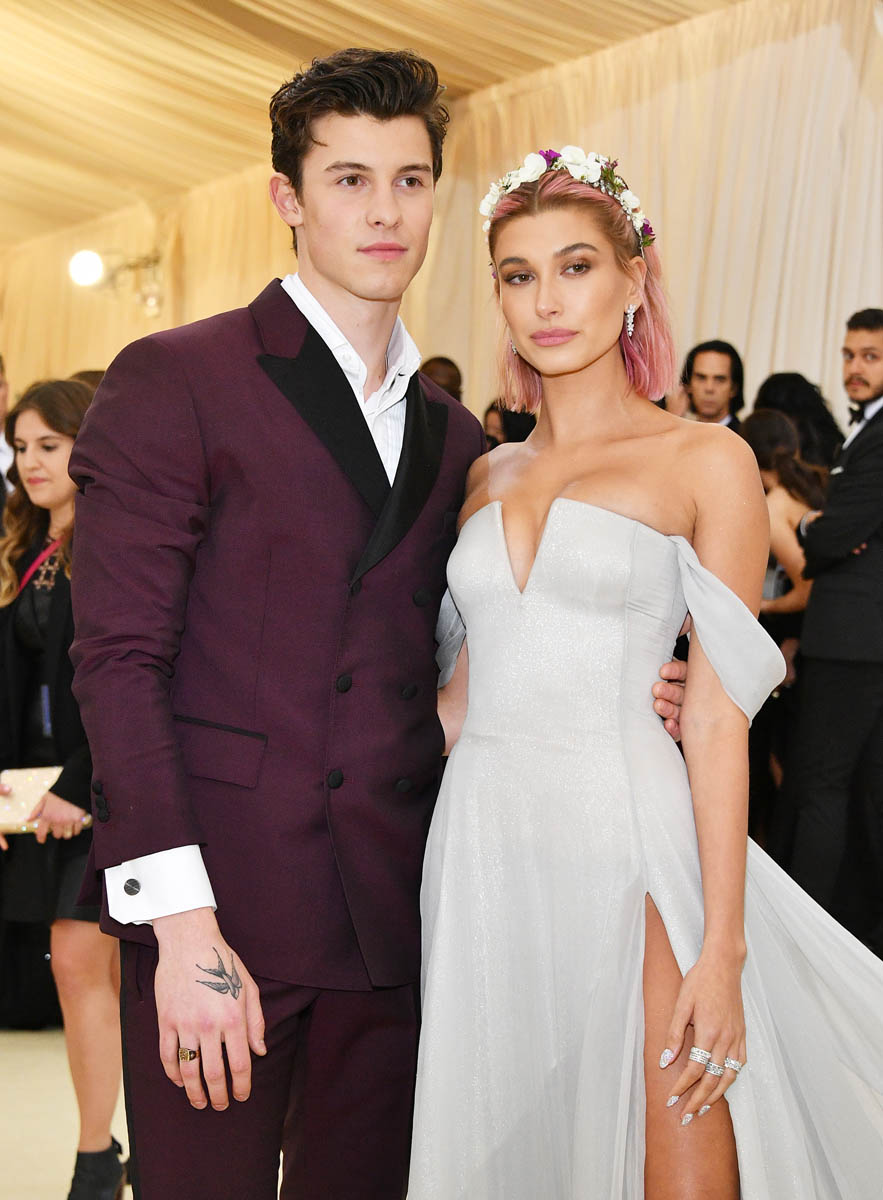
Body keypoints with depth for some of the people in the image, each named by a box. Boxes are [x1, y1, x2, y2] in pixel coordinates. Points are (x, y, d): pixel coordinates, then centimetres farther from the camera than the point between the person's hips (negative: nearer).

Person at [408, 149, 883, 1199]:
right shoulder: (487, 474, 14)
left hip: (628, 842, -4)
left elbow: (718, 718, -6)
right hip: (485, 844, 4)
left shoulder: (705, 462, -1)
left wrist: (723, 951, -11)